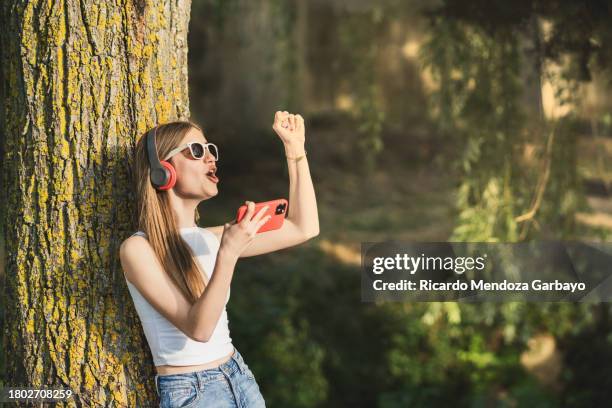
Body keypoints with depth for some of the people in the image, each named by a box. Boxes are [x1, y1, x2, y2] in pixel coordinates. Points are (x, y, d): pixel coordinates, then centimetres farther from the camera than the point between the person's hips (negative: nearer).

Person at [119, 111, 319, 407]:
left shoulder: (211, 238, 4)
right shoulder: (138, 249, -14)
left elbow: (303, 228, 9)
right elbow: (198, 328, -21)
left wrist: (295, 147, 9)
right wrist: (227, 254, -28)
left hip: (240, 378, 6)